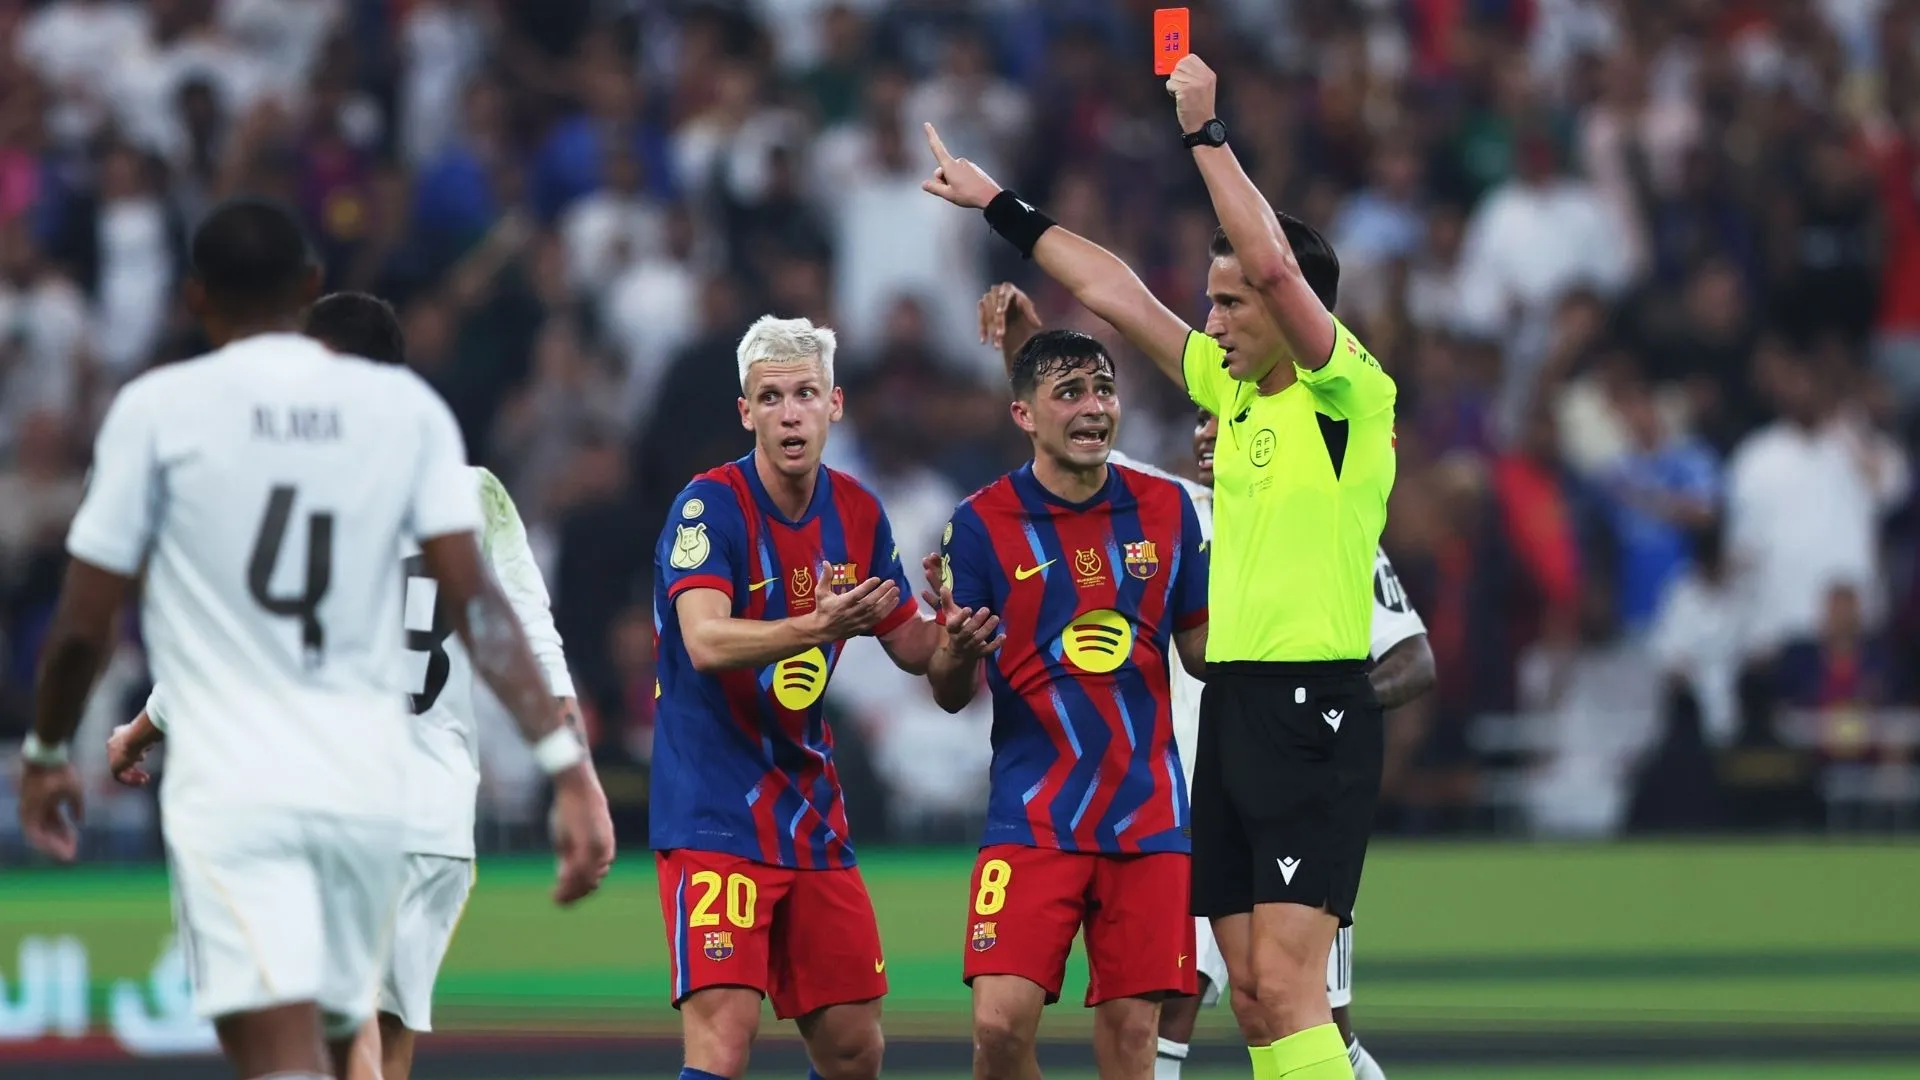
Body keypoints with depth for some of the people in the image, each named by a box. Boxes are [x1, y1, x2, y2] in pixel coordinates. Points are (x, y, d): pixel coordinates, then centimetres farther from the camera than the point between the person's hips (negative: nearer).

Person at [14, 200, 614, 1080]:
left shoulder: (158, 410, 0)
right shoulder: (405, 406, 7)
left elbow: (84, 625, 2)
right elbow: (476, 602, -2)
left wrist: (45, 753, 19)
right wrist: (567, 763, -4)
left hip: (230, 791, -4)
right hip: (367, 788, 4)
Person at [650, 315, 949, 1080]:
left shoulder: (857, 514, 6)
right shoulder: (710, 506, -13)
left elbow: (910, 646, 17)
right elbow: (704, 641, -28)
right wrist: (816, 628, -44)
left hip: (810, 813, 7)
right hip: (715, 815, -7)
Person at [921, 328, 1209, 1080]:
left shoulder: (1166, 509, 5)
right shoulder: (982, 523, -2)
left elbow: (1201, 651, 13)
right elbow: (953, 695, 1)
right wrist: (958, 651, -22)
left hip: (1147, 813, 2)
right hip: (1032, 813, -2)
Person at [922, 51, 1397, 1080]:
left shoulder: (1348, 394, -8)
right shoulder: (1231, 387, 14)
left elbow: (1275, 264, -23)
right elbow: (1115, 293, 23)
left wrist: (1204, 133, -19)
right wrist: (999, 205, 29)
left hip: (1314, 712, -8)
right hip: (1231, 704, 8)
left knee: (1286, 986, -16)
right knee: (1252, 992, 6)